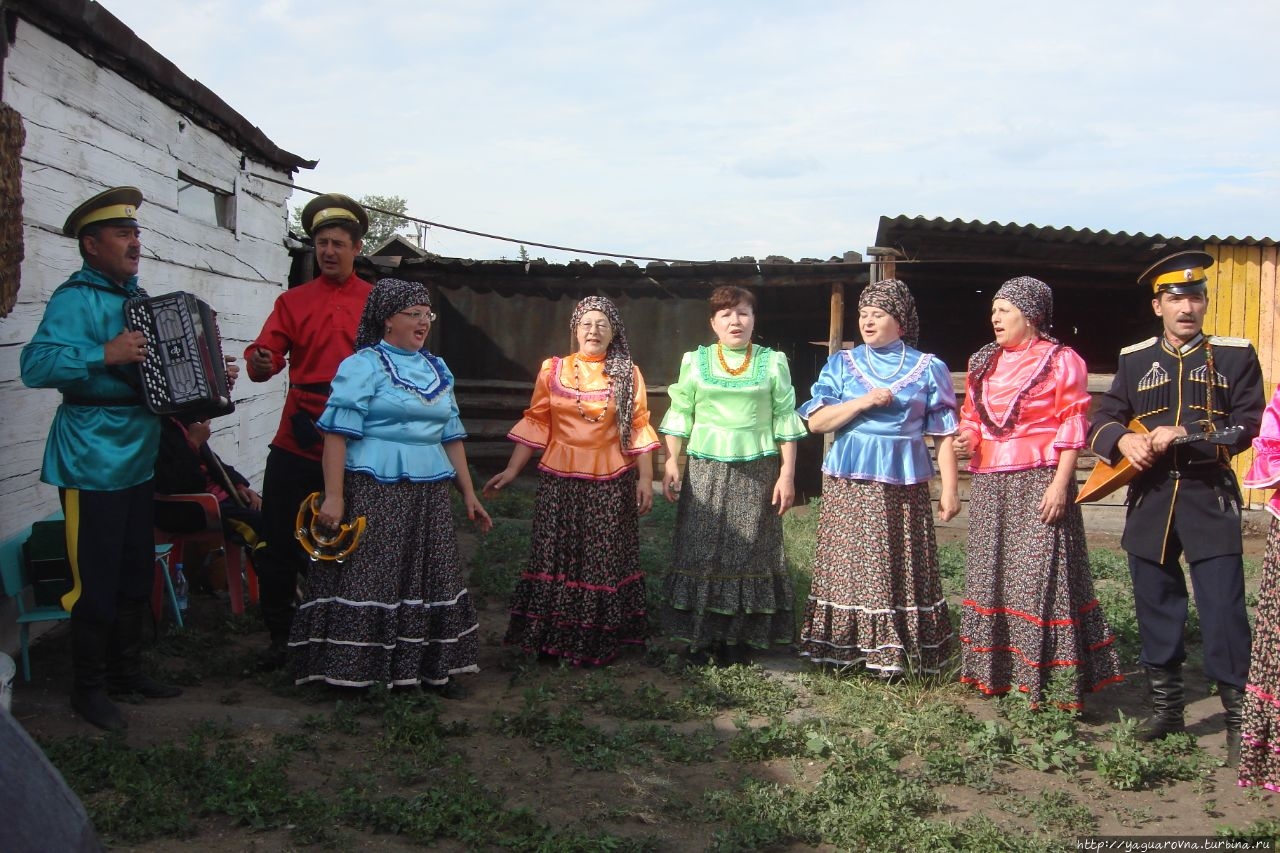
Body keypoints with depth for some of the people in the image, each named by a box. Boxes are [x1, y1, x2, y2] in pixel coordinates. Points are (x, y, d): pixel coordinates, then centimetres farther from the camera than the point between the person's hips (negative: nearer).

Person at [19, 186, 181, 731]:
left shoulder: (137, 297, 14)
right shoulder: (76, 298, -12)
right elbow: (35, 365, -25)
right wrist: (104, 355, -33)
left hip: (137, 458, 8)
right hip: (93, 462, -8)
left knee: (136, 572, 16)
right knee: (96, 580, -1)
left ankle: (127, 670, 29)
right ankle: (89, 689, 13)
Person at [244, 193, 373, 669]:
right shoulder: (293, 302, 10)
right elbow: (265, 352, -1)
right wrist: (259, 362, -24)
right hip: (297, 443, 2)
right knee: (279, 541, 4)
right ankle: (280, 635, 20)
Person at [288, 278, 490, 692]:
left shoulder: (437, 369, 15)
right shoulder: (364, 365, -5)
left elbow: (451, 436, 19)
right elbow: (338, 432, -12)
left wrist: (468, 493, 16)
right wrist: (333, 495, -19)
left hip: (428, 494, 7)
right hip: (375, 491, -6)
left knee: (430, 578, 10)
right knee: (368, 578, -3)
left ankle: (432, 667, 20)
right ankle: (357, 669, 8)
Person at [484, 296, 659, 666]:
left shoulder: (628, 374, 3)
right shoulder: (552, 370, 4)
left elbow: (638, 429, 3)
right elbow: (535, 424, 6)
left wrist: (645, 478, -2)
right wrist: (511, 470, 1)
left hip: (611, 483, -1)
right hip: (560, 481, 1)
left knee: (606, 561, 4)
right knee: (556, 559, 5)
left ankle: (600, 640, 16)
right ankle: (551, 637, 17)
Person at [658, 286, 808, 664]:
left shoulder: (773, 362, 4)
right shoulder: (695, 362, 6)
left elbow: (785, 420, 4)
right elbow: (679, 415, 8)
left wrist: (787, 474, -1)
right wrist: (671, 462, 0)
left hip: (756, 472, 0)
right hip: (706, 469, 1)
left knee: (749, 552, 2)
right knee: (701, 551, 0)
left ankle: (740, 637, 12)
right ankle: (701, 636, 11)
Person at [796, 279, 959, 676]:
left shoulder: (928, 368, 5)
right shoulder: (841, 364, 8)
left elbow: (944, 433, 3)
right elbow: (816, 421, 0)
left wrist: (950, 488, -3)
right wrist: (863, 402, -11)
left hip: (902, 484, -1)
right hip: (848, 482, 1)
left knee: (901, 568, -1)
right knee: (849, 566, 1)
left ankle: (892, 652, 8)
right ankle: (847, 647, 10)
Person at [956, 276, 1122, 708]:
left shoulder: (1061, 361, -3)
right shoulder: (983, 361, 15)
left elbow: (1072, 427, -7)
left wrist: (1060, 483, -16)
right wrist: (967, 437, 1)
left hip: (1038, 482, -6)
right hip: (990, 484, 7)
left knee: (1039, 576, -7)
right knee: (991, 573, 10)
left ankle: (1043, 680, 0)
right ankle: (996, 672, 21)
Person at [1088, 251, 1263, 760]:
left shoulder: (1235, 355, 3)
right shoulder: (1135, 360, 10)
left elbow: (1248, 426, -4)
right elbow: (1101, 422, 8)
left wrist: (1186, 436, -17)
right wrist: (1124, 440, -14)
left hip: (1210, 498, -3)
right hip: (1150, 500, 3)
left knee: (1224, 611, -6)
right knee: (1156, 609, 10)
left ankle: (1239, 716, 6)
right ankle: (1167, 708, 24)